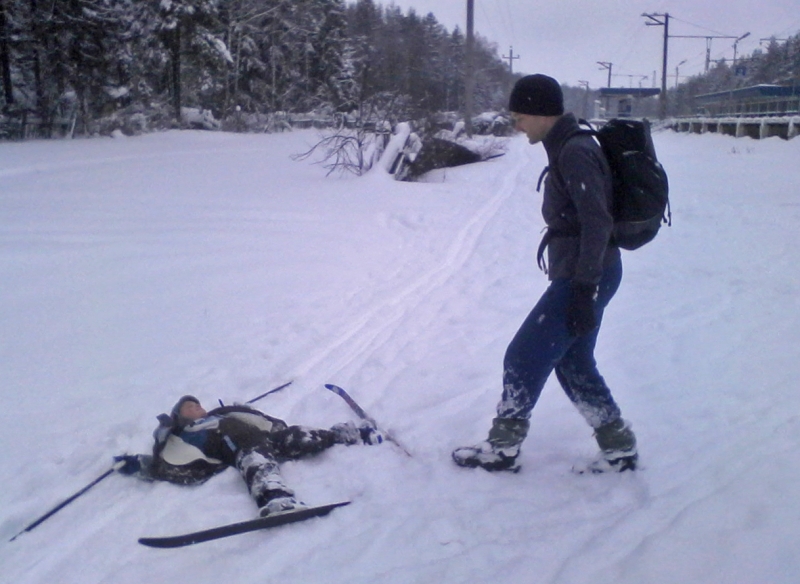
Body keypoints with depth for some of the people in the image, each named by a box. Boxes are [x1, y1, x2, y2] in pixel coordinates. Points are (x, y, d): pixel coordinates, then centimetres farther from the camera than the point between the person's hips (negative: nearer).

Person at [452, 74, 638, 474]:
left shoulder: (575, 153, -18)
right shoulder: (567, 148, 13)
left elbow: (597, 223, -23)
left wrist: (584, 290, -24)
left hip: (583, 276, -10)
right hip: (578, 274, 10)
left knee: (524, 357, 0)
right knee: (573, 363, 16)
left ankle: (502, 447, 13)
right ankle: (619, 447, 24)